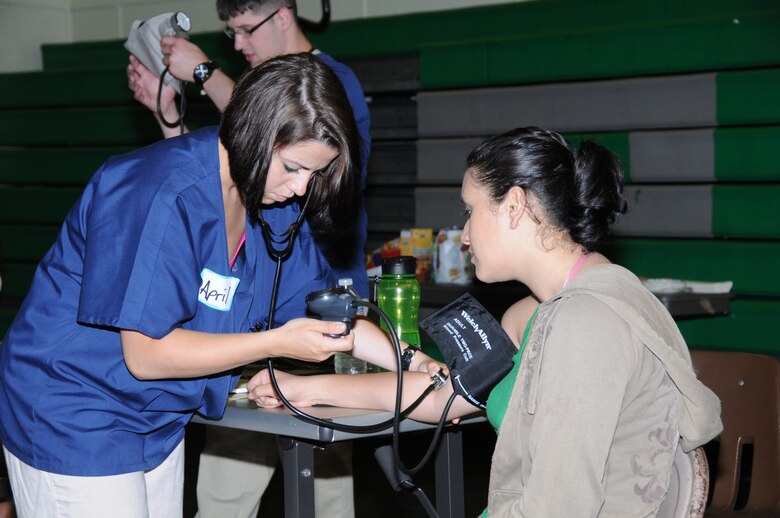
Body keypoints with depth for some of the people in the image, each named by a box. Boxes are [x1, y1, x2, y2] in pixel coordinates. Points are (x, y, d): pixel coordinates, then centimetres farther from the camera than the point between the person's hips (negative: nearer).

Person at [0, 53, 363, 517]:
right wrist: (277, 343, -26)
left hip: (158, 423, 8)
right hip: (72, 425, -8)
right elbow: (146, 355, -26)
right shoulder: (163, 197, -28)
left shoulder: (276, 201, -1)